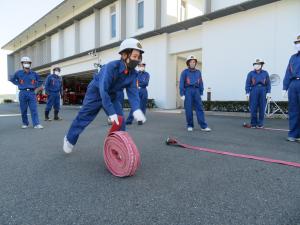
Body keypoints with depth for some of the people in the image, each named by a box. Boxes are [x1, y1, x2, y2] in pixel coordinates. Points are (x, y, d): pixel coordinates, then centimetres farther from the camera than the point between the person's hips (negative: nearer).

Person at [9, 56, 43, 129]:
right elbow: (12, 79, 19)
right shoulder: (18, 73, 3)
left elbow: (38, 80, 23)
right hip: (23, 93, 0)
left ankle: (36, 124, -9)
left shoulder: (34, 74, 5)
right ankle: (25, 123, 18)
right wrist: (19, 84, 7)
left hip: (32, 93, 0)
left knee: (34, 109, -6)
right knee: (23, 110, 5)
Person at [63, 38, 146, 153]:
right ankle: (69, 139, 32)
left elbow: (133, 92, -19)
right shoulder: (111, 67, -35)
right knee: (83, 118, 7)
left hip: (111, 96, 5)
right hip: (96, 93, -5)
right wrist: (112, 113, -41)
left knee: (120, 121, -6)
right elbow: (103, 90, -39)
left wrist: (136, 110, -39)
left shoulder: (133, 73, -16)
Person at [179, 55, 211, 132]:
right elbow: (181, 83, -3)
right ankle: (190, 126, 8)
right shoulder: (184, 72, 3)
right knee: (189, 109, -3)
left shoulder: (198, 72, 14)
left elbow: (200, 83, 14)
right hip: (187, 91, -3)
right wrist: (182, 94, -11)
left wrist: (201, 94, 8)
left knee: (199, 108, -4)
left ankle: (204, 126, -7)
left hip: (196, 91, 3)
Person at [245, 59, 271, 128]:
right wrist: (247, 93, -5)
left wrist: (268, 92, 0)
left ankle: (260, 124, 10)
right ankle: (253, 123, 7)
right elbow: (248, 83, 3)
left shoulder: (265, 73, 11)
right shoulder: (251, 73, 7)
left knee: (262, 108, 2)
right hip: (254, 91, -1)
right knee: (253, 108, -3)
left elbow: (268, 83, 9)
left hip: (263, 91, 2)